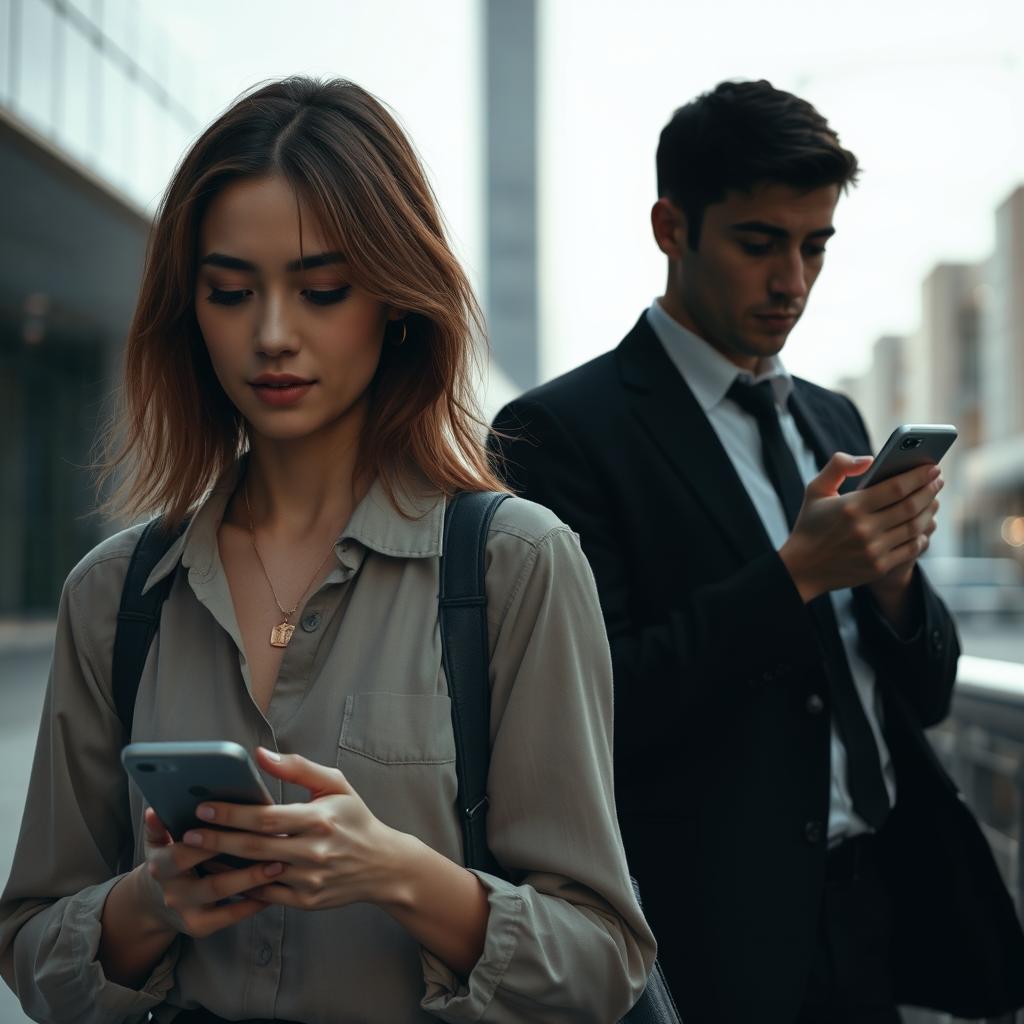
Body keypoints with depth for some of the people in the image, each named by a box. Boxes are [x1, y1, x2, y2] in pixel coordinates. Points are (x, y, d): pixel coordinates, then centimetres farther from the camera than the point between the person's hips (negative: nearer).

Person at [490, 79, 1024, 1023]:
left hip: (873, 912, 6)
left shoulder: (834, 420, 11)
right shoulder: (565, 430, -10)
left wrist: (892, 577, -10)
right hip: (711, 939, -6)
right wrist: (796, 573, -21)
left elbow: (926, 693, 11)